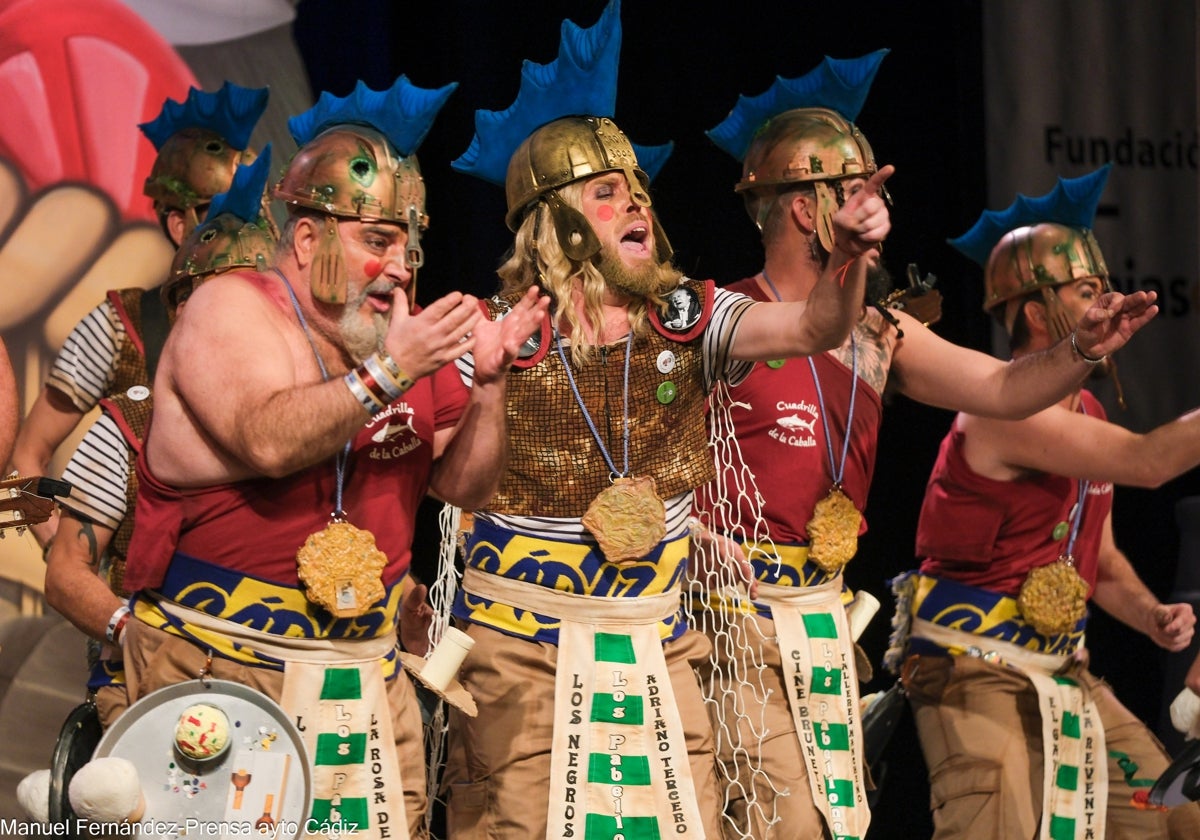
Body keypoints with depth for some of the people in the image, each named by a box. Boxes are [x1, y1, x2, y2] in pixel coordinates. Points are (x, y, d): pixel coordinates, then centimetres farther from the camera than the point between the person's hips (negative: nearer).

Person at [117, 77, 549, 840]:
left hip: (366, 670, 6)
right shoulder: (233, 308, -5)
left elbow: (465, 485, 9)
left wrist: (488, 384, -5)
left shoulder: (406, 339, 12)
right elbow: (268, 441, -23)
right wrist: (384, 376, -27)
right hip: (221, 666, -6)